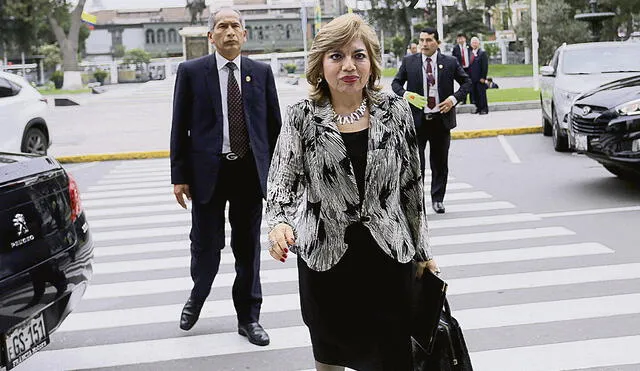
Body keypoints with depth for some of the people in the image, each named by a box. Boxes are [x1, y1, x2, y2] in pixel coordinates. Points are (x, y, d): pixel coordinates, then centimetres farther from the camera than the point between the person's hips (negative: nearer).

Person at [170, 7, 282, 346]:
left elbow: (274, 124, 9)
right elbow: (180, 127, 0)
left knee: (248, 247, 9)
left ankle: (248, 317, 24)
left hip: (251, 171, 2)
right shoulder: (191, 72, 0)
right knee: (206, 244, 6)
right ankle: (196, 298, 36)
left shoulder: (261, 72, 5)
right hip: (208, 171, -1)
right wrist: (179, 175, -4)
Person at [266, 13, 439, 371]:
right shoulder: (302, 117, -4)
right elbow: (283, 180, -6)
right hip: (325, 256, 0)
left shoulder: (395, 110, -2)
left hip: (388, 255, 0)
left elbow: (412, 184, 3)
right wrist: (281, 223, -27)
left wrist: (422, 251, 7)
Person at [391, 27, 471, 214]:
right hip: (417, 120, -1)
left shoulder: (450, 62, 3)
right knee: (415, 163, -3)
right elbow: (396, 83, 10)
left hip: (441, 119, 1)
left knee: (440, 163, 10)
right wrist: (405, 95, -11)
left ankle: (438, 199, 23)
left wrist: (454, 98, -7)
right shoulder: (409, 62, 4)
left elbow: (466, 82, 10)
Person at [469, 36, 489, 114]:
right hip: (472, 78, 6)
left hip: (480, 78, -6)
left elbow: (485, 66, -9)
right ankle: (478, 108, 14)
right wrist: (469, 76, 8)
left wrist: (483, 77, -15)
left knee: (482, 93, -2)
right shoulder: (470, 53, 14)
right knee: (474, 93, 7)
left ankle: (484, 109, 4)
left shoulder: (482, 53, -5)